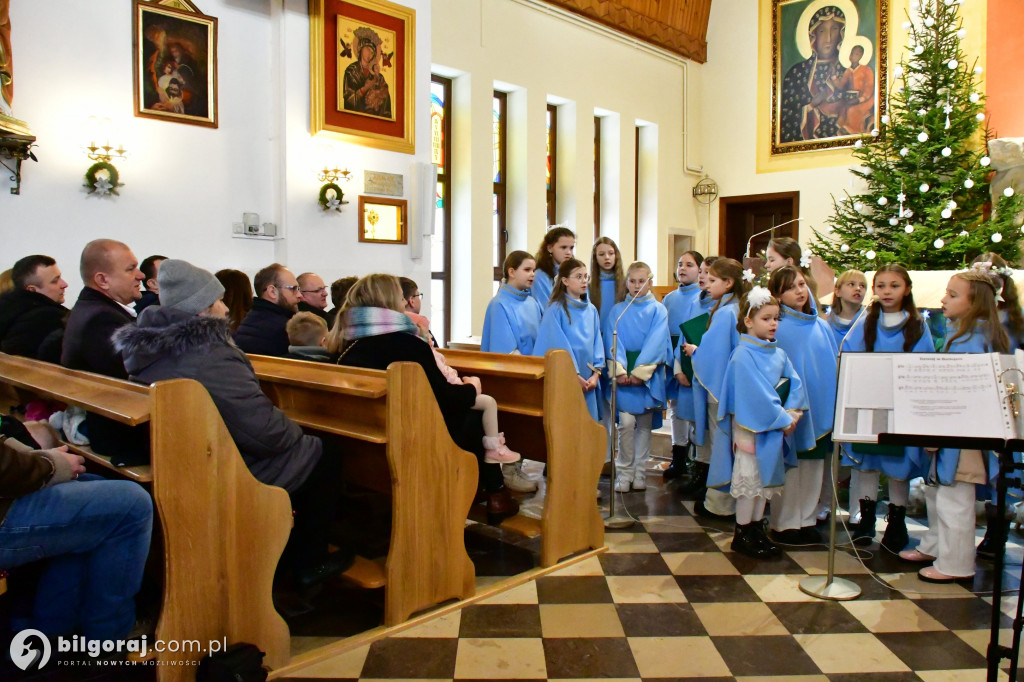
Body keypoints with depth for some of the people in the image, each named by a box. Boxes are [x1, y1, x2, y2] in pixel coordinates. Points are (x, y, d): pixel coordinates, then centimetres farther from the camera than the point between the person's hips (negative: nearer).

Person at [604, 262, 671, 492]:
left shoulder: (658, 310, 4)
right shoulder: (617, 310, 8)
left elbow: (656, 343, -6)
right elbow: (612, 341, -1)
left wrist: (640, 371, -16)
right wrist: (619, 370, -15)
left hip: (648, 376, 0)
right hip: (623, 374, 0)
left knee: (644, 424, 6)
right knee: (626, 422, -7)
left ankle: (640, 472, 17)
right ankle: (624, 472, 6)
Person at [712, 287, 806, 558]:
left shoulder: (778, 353, 9)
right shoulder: (743, 355, -14)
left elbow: (795, 383, 4)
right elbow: (756, 393, -20)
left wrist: (792, 411, -12)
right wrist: (782, 419, -17)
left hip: (774, 427, 7)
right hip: (749, 426, -7)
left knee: (766, 478, 13)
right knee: (748, 478, 0)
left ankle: (757, 529, 24)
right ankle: (741, 534, 11)